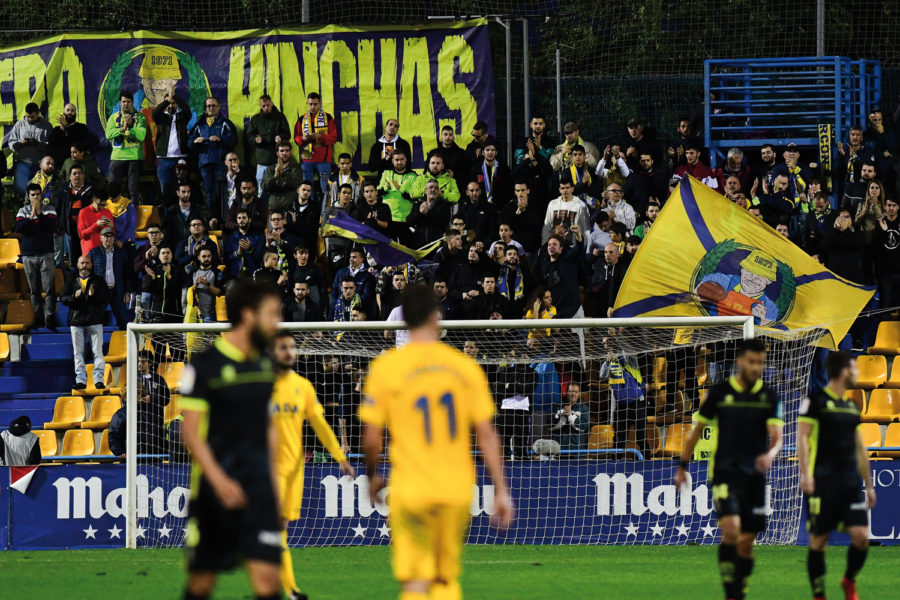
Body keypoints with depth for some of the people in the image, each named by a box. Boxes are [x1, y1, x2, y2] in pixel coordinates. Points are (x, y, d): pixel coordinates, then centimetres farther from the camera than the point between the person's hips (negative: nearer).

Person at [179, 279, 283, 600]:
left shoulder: (265, 366, 12)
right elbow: (191, 432, -9)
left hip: (258, 488, 4)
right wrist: (218, 479, -20)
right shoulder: (204, 365, -6)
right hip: (213, 489, -4)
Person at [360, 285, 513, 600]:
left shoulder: (385, 367, -5)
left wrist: (372, 476, 15)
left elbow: (372, 438, -4)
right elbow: (486, 435, 2)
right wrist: (501, 490, 6)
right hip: (457, 491, 3)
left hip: (411, 491, -3)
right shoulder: (464, 365, 2)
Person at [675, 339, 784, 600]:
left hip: (755, 476, 3)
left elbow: (776, 436, -4)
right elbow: (697, 429, 10)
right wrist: (683, 466, 10)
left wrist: (770, 454, -27)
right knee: (730, 529, -21)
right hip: (725, 473, -3)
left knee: (747, 542, 4)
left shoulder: (769, 397, 5)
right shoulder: (720, 392, 1)